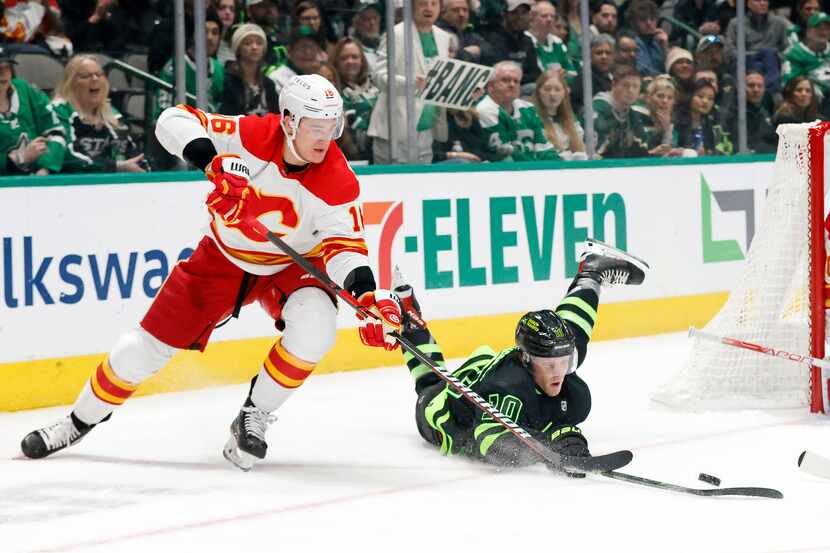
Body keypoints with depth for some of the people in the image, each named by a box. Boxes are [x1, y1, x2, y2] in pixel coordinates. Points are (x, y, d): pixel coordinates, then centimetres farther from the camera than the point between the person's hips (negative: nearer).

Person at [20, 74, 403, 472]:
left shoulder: (339, 182, -24)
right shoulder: (252, 135, -25)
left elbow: (343, 245, -25)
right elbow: (175, 121, -22)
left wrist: (367, 291, -44)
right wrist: (211, 159, -41)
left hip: (293, 265, 0)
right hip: (224, 257, 0)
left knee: (314, 324, -32)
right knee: (145, 346, 0)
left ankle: (254, 417, -9)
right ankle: (79, 422, 26)